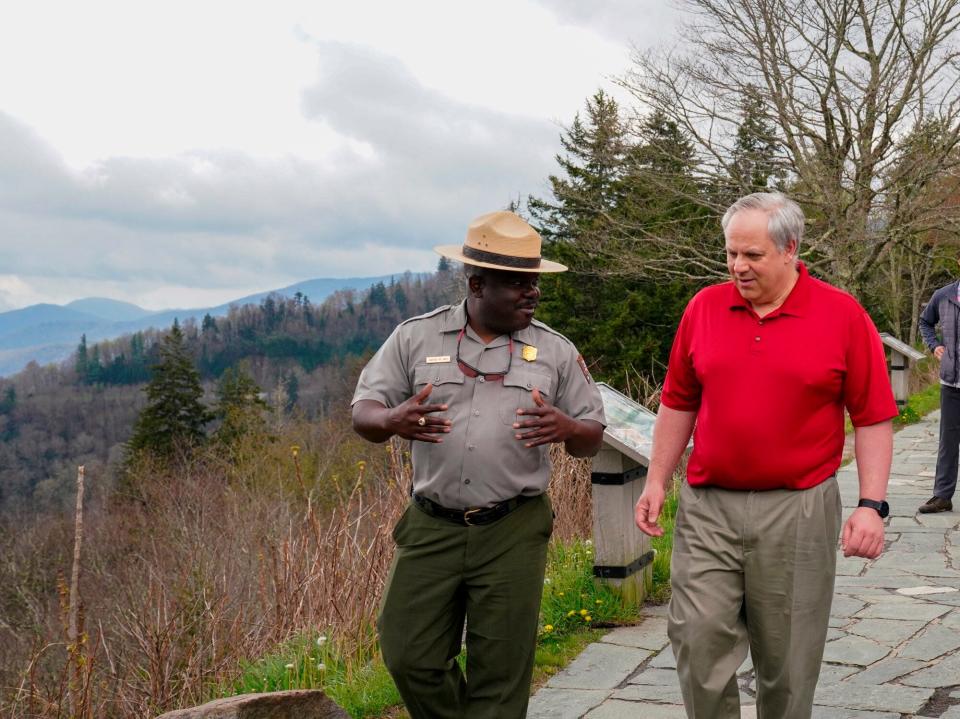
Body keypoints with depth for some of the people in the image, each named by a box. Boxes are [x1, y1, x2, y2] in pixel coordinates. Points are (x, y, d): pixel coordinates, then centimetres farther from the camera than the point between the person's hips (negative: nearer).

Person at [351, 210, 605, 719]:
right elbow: (363, 415, 2)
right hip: (431, 526, 1)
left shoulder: (556, 351, 3)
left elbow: (591, 440, 7)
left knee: (500, 676, 5)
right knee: (410, 659, 4)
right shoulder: (416, 337, 2)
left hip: (514, 530, 0)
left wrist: (566, 428, -17)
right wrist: (393, 420, -22)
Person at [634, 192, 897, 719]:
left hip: (797, 511, -2)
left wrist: (871, 505, -9)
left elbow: (874, 419, -3)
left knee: (786, 656, 8)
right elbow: (678, 403, 12)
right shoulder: (704, 308, 5)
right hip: (707, 507, 2)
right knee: (698, 635, -3)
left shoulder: (842, 315, -4)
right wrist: (656, 482, 8)